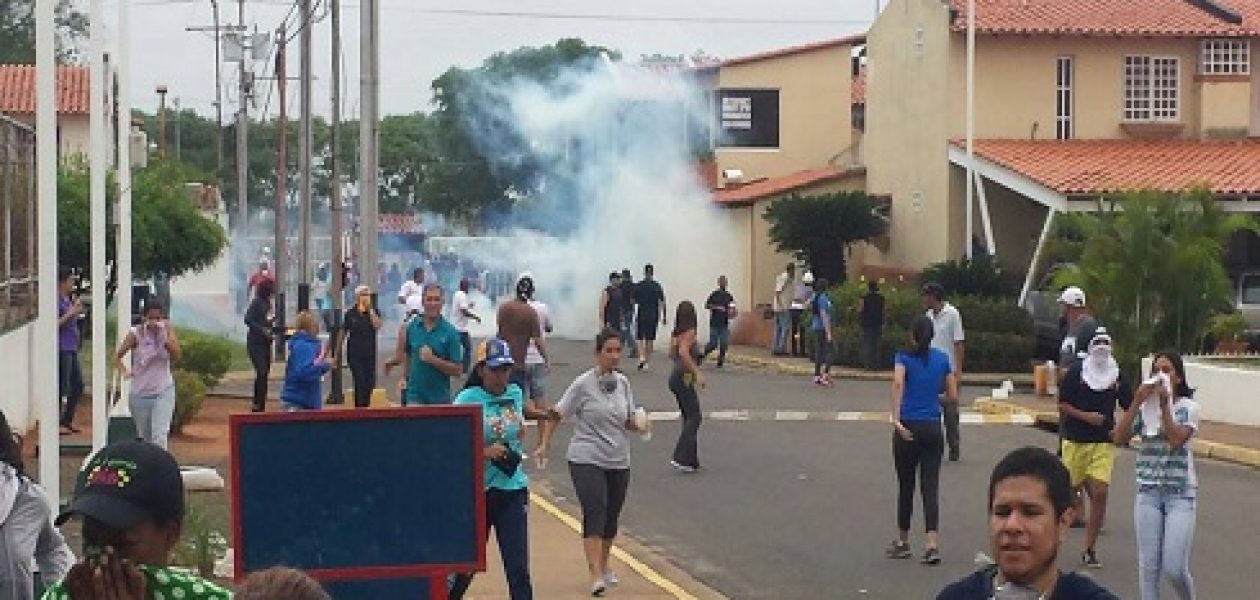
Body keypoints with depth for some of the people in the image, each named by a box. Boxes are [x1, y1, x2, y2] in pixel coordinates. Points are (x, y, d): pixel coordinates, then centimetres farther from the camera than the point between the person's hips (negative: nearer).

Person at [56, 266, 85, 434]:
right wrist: (71, 313, -18)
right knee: (62, 387, -5)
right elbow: (55, 324, -20)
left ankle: (68, 421, 21)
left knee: (78, 385, 13)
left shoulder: (68, 299, 14)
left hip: (72, 348, 9)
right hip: (62, 349, -9)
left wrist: (77, 312, 8)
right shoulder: (57, 300, -12)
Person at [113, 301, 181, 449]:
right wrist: (124, 371, -19)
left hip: (163, 391, -1)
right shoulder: (137, 333, -9)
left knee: (160, 435, -17)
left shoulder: (167, 330, -5)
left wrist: (165, 337, -24)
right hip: (140, 393, 1)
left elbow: (176, 356, -14)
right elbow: (117, 356, -2)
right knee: (144, 438, 15)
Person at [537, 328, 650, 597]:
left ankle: (603, 565, 35)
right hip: (587, 461, -5)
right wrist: (545, 444, -9)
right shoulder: (583, 384, -10)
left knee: (611, 518, 13)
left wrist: (638, 422, -8)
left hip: (618, 462, 5)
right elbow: (556, 414, -4)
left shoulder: (623, 383, 6)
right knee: (595, 513, -17)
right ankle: (596, 576, -21)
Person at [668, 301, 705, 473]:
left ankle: (691, 460, 17)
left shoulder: (676, 333, 9)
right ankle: (682, 458, -13)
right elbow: (683, 352, -29)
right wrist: (697, 373, -26)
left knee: (689, 418, 14)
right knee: (694, 417, -5)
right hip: (685, 378, -9)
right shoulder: (689, 333, -14)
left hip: (676, 377, 9)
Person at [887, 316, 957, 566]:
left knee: (905, 486, 11)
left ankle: (903, 541, 22)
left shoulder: (904, 358, -3)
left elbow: (898, 383, -23)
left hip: (908, 428, -2)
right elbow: (953, 396, 7)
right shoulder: (942, 359, 6)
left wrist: (896, 420, -27)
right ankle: (932, 543, -14)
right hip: (933, 428, 2)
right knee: (931, 486, 0)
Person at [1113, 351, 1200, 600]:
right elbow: (1120, 438, -8)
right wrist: (1137, 402, -14)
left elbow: (1176, 440, -17)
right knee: (1148, 565, 3)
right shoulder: (1143, 408, 4)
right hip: (1148, 493, 3)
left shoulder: (1188, 407, -3)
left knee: (1174, 568, -7)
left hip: (1181, 494, -3)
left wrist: (1164, 404, -17)